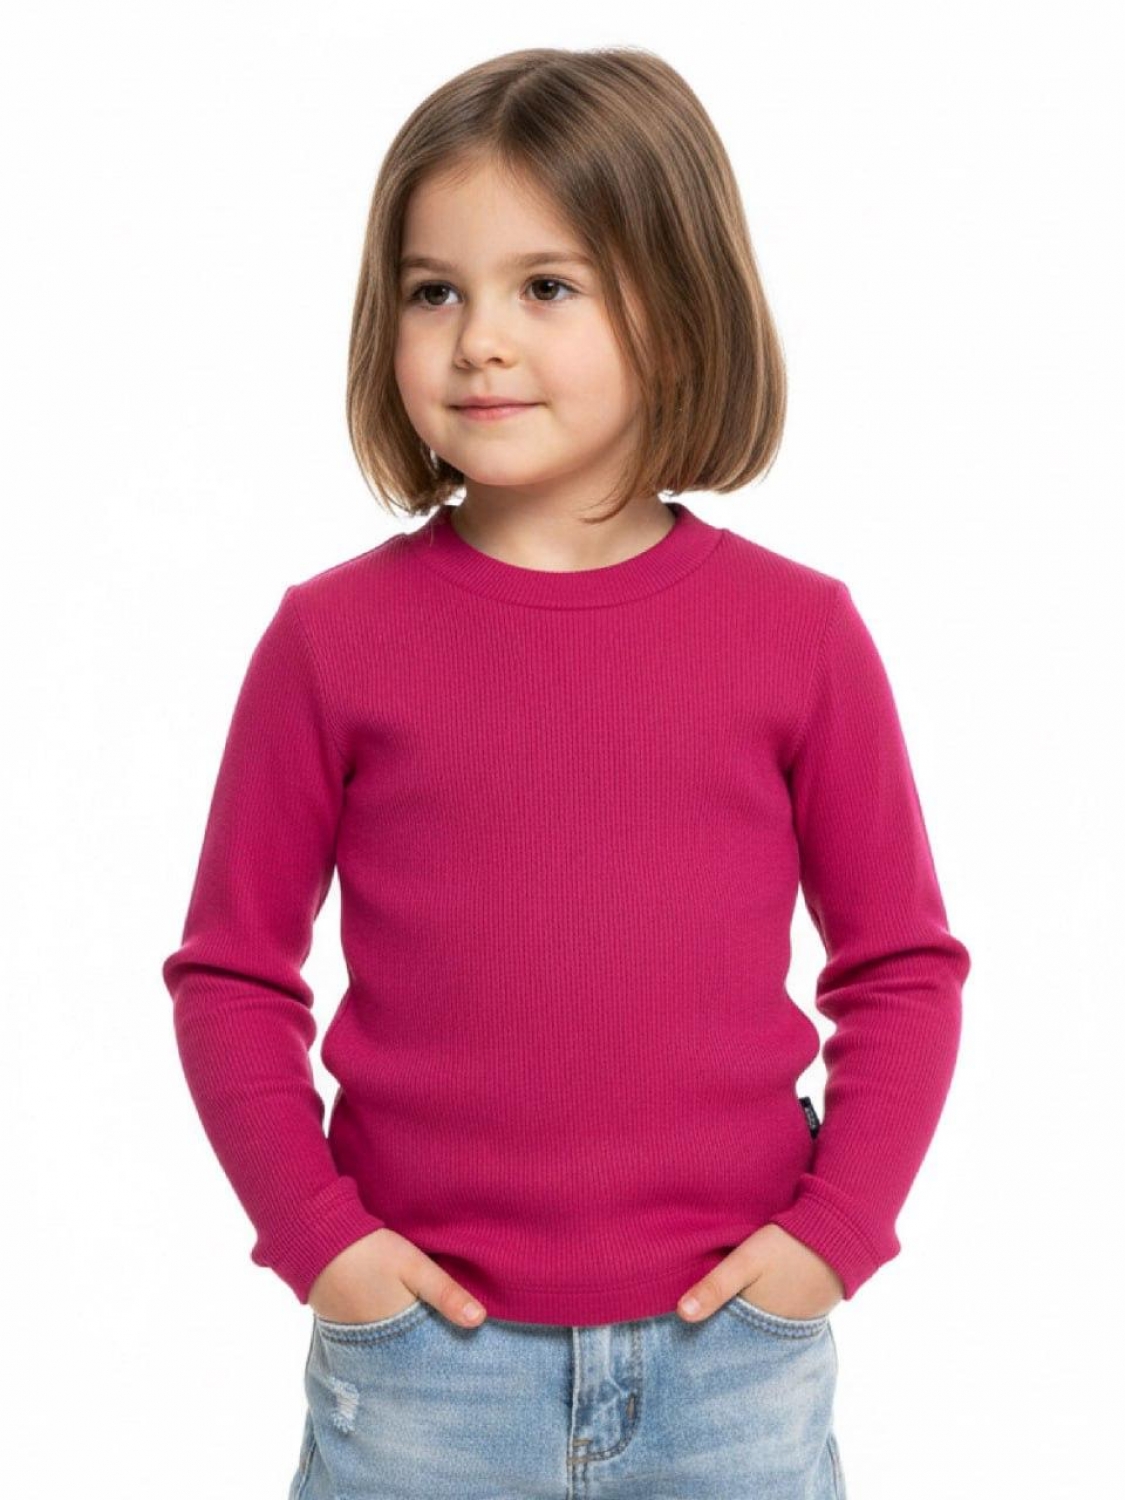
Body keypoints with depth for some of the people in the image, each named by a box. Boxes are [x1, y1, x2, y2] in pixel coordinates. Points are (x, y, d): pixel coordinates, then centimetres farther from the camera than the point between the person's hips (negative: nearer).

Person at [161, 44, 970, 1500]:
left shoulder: (797, 630, -3)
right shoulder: (333, 636, -4)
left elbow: (902, 965, 4)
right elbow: (230, 973, 2)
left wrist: (834, 1229, -4)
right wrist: (314, 1233, -6)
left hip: (733, 1350, 1)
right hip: (421, 1354, 0)